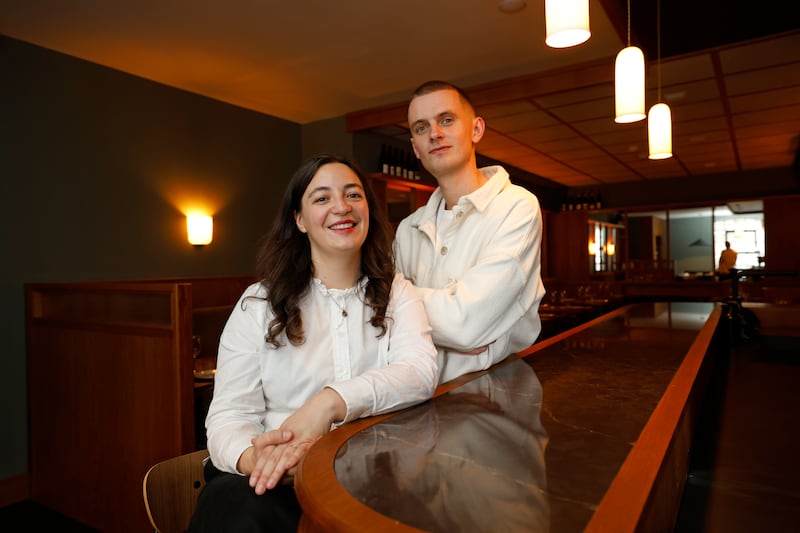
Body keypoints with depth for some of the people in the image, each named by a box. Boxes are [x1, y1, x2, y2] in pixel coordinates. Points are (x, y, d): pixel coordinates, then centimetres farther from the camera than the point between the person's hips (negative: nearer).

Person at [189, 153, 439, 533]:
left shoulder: (397, 294, 9)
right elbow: (229, 415, -1)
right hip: (273, 479, -1)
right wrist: (255, 457, -25)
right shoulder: (259, 303, 6)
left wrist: (331, 401, -28)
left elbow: (421, 372, -11)